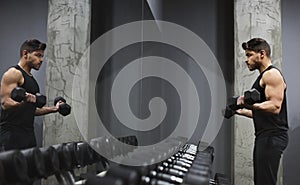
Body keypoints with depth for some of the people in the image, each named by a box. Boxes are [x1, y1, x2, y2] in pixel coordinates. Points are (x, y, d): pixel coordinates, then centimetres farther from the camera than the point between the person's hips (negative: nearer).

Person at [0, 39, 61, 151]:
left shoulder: (31, 78, 19)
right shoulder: (13, 74, -8)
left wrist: (53, 109, 18)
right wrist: (24, 100, -35)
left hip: (28, 133, 9)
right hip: (12, 134, -9)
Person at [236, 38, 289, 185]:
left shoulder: (272, 74, -10)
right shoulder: (263, 76, 21)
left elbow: (275, 107, -23)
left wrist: (250, 104, -36)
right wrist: (242, 111, 24)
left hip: (272, 136, -11)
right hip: (264, 136, 11)